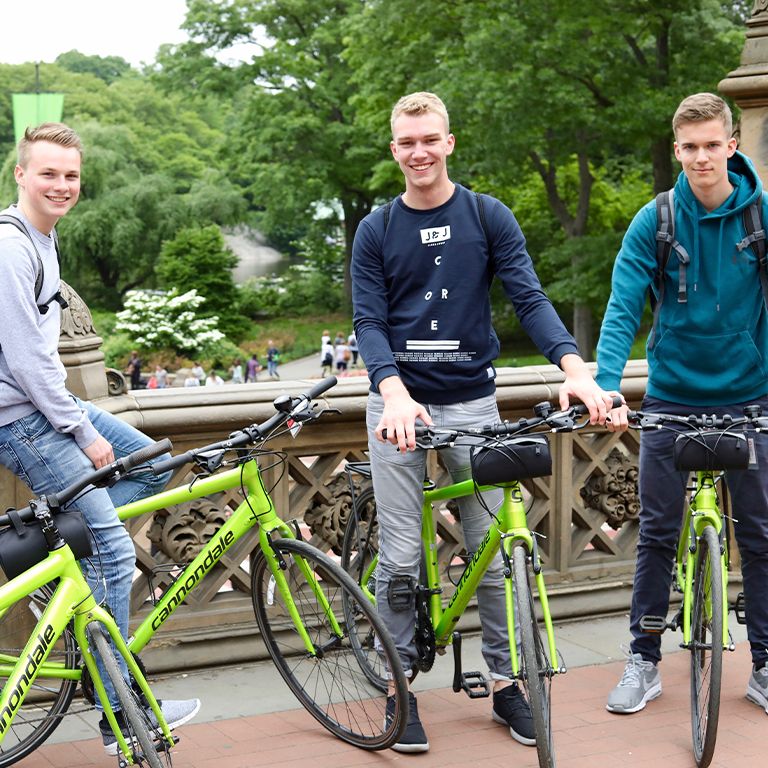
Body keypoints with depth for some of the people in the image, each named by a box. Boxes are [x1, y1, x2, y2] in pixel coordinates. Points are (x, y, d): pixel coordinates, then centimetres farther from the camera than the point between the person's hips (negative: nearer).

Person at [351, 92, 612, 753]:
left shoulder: (489, 217, 3)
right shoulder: (375, 231, 4)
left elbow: (529, 298, -5)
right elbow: (369, 322, -4)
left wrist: (576, 369, -22)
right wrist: (395, 393, -23)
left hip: (472, 401, 0)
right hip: (399, 404, 0)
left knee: (492, 551, 4)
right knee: (401, 557, 0)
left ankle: (505, 681, 17)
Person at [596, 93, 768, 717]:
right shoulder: (655, 221, -8)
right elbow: (622, 311, -13)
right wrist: (607, 388, -27)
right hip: (672, 398, 0)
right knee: (657, 534, 5)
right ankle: (644, 660, 17)